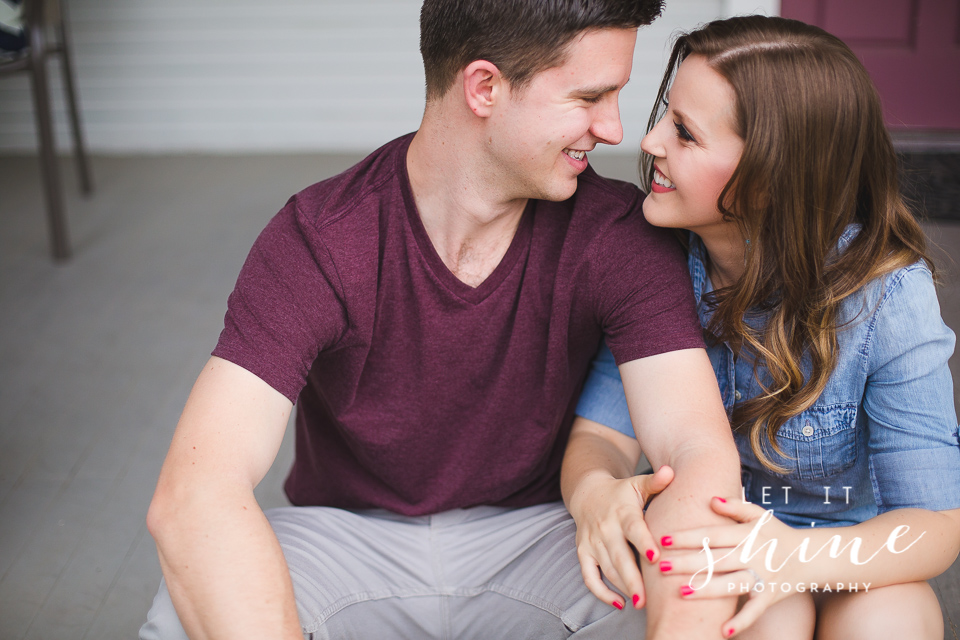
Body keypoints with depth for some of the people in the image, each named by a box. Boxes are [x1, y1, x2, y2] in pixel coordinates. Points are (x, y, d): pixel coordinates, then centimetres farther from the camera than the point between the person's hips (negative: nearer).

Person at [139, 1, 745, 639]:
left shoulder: (622, 236, -14)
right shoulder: (318, 243, -20)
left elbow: (704, 453, -26)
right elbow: (193, 493, -32)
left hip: (539, 534, 1)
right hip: (346, 534, -1)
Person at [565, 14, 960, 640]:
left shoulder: (888, 296, -22)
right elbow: (600, 431, -13)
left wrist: (799, 556, -43)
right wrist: (597, 495, -40)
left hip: (843, 546, 0)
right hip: (708, 537, 1)